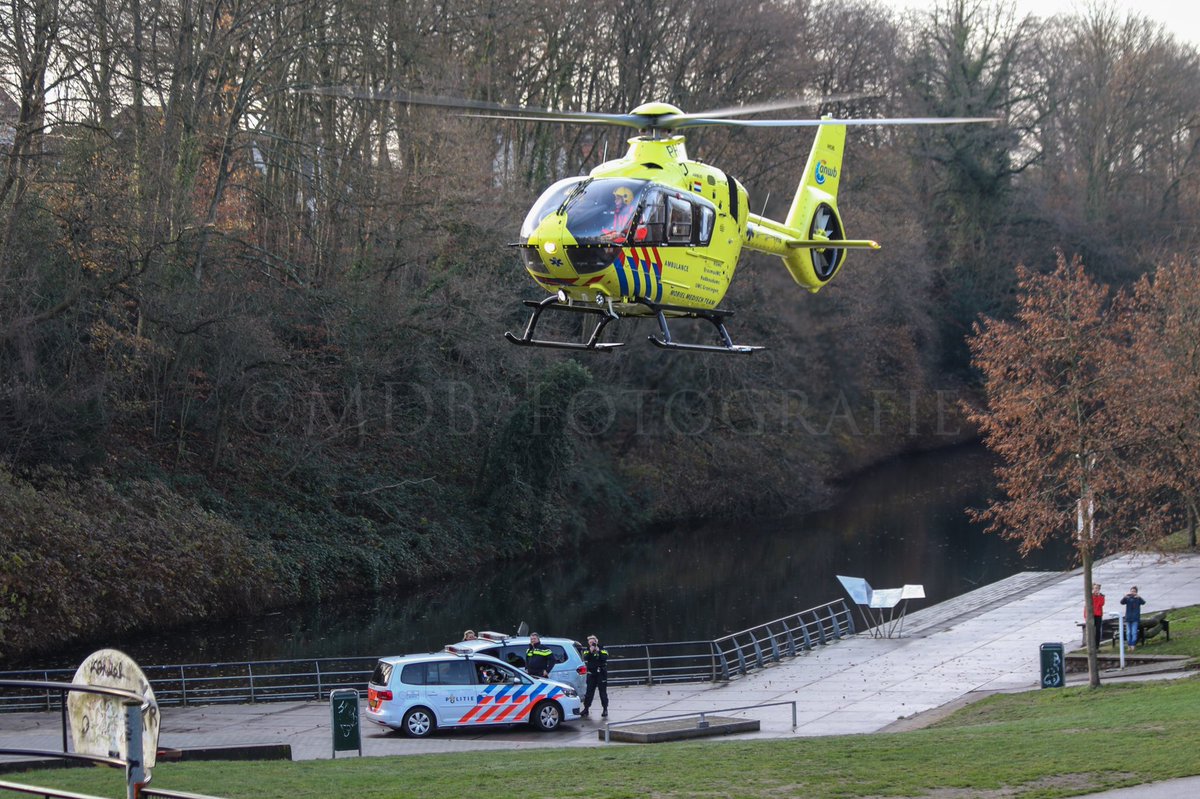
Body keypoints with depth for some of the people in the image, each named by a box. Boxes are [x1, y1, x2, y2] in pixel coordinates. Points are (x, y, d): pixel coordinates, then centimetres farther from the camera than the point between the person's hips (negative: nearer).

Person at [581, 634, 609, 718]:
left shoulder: (602, 650, 2)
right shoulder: (587, 651, 8)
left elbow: (605, 658, -13)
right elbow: (585, 659, -8)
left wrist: (598, 651, -18)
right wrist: (590, 651, -18)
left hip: (601, 673, -2)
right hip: (591, 673, 2)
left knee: (603, 692, -1)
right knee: (589, 692, 2)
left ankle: (605, 709, 3)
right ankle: (586, 709, 7)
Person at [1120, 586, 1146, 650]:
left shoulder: (1138, 598, 1)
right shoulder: (1127, 598, 5)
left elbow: (1143, 602, -18)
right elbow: (1122, 602, -12)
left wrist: (1138, 597, -35)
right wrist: (1125, 597, -32)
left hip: (1135, 618, -2)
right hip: (1128, 618, 2)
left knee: (1134, 632, -9)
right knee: (1128, 633, 3)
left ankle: (1133, 645, -8)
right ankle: (1129, 645, 9)